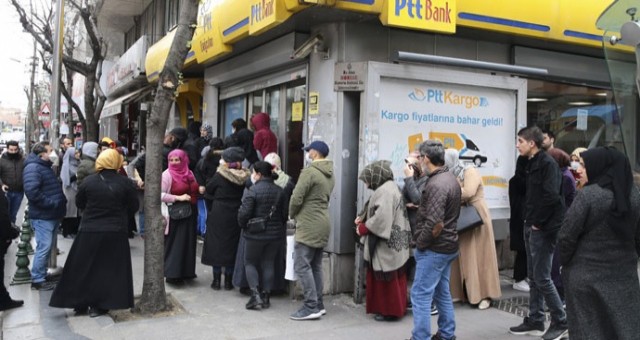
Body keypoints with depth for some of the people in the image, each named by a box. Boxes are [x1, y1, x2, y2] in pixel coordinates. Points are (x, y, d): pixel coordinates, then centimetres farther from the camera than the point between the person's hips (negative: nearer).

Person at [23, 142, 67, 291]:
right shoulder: (33, 168, -15)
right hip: (42, 216, -10)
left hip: (52, 215, 10)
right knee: (43, 248, -6)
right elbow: (32, 192, -27)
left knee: (47, 248, 15)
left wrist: (61, 200, 8)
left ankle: (42, 275, 25)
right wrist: (52, 203, -22)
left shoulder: (46, 167, 18)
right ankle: (37, 280, 3)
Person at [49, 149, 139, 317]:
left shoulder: (88, 181, -6)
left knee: (83, 267, 15)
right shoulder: (125, 183, -10)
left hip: (89, 230, 1)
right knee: (109, 268, 10)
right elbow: (133, 207, -3)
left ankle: (80, 303, 21)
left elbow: (79, 203, 6)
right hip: (116, 232, -1)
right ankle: (100, 305, 12)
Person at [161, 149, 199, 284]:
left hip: (190, 214, 6)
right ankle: (172, 274, 9)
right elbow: (160, 194, -16)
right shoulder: (167, 174, -8)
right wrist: (178, 198, -19)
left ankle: (185, 272, 22)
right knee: (174, 244, -1)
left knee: (188, 243, 10)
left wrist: (200, 190, 6)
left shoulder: (189, 173, 10)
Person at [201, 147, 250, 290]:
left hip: (219, 216, -3)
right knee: (232, 246, 11)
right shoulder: (245, 177, -3)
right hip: (236, 217, 3)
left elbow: (209, 189, -1)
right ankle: (229, 280, 15)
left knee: (216, 245, 8)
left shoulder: (220, 176, -13)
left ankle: (217, 280, 10)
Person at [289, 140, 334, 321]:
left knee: (302, 265, -6)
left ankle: (311, 307, -7)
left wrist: (292, 215, 3)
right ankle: (318, 304, 18)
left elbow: (296, 198, -16)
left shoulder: (309, 171, -14)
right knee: (315, 266, 14)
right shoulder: (330, 174, 14)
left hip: (308, 225, -9)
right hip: (322, 224, 9)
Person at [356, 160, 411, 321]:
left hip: (386, 243, -10)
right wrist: (363, 219, 4)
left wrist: (363, 228, -15)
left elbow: (381, 218, -27)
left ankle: (390, 311, 10)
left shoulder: (385, 191, -20)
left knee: (387, 279, 1)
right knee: (383, 278, 16)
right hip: (389, 241, 10)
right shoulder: (389, 188, 14)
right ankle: (387, 308, 25)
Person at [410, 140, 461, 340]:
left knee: (421, 295, -3)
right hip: (447, 246, 10)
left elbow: (435, 225, -26)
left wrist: (420, 243, -14)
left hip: (434, 249, -10)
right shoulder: (451, 178, 10)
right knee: (442, 293, 18)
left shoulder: (436, 184, -22)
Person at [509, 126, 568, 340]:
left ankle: (561, 322, 9)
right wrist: (528, 220, 9)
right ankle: (535, 321, 22)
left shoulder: (548, 163, -14)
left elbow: (551, 196, -24)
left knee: (542, 278, -4)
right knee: (534, 277, 13)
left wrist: (538, 222, -16)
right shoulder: (531, 164, 13)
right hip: (531, 226, 9)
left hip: (543, 229, -9)